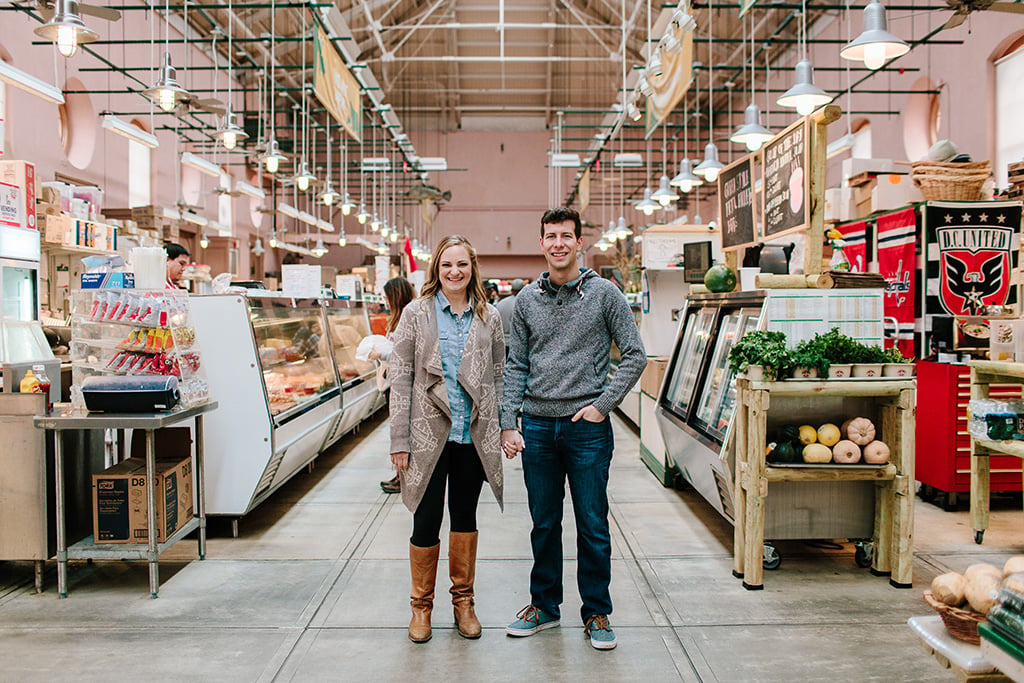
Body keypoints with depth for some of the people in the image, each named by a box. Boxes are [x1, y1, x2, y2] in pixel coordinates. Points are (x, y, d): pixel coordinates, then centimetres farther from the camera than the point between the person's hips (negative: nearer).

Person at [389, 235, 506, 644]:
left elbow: (499, 376, 9)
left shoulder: (489, 317, 6)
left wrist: (502, 430, 3)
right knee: (426, 522, 4)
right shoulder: (416, 313, 0)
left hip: (474, 435, 2)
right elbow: (400, 378, -3)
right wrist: (400, 439, -8)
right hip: (428, 433, -2)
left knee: (465, 517, 14)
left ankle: (463, 601, 30)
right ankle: (421, 605, 24)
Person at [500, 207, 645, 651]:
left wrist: (603, 404, -8)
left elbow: (635, 355, 1)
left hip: (587, 427, -2)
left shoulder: (604, 293, 0)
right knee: (544, 524, 13)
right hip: (537, 426, 3)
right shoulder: (527, 300, 7)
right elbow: (516, 366, 8)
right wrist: (508, 424, -1)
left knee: (593, 527, 6)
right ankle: (544, 605, 29)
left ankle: (596, 613, 22)